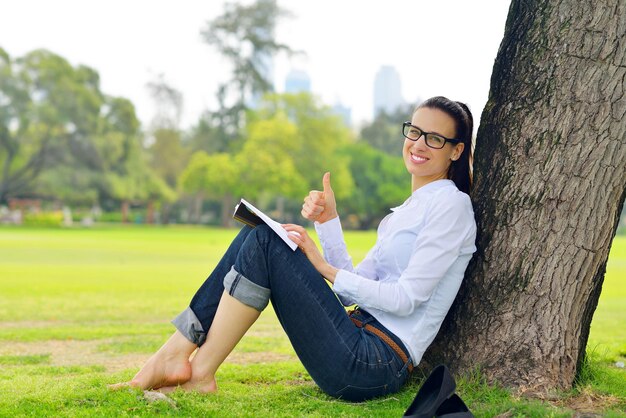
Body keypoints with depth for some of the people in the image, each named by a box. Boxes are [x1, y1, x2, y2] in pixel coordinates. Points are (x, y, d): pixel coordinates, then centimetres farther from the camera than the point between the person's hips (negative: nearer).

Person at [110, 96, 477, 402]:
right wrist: (328, 221, 5)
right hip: (363, 348, 9)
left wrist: (325, 268, -10)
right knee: (258, 233, 1)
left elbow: (407, 299, -13)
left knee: (265, 241, -16)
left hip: (377, 367, -9)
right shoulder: (409, 209, 22)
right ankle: (176, 355, -5)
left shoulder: (450, 203, -4)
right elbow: (355, 288, 15)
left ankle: (200, 374, -12)